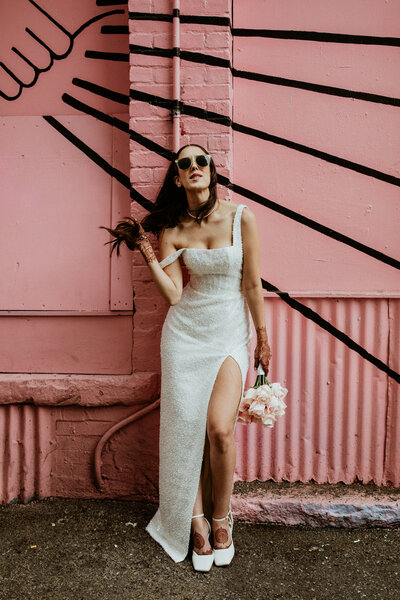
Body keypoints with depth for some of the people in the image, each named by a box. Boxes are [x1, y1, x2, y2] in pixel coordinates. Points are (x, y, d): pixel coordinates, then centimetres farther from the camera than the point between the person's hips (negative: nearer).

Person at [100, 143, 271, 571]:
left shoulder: (241, 217, -4)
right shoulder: (171, 230, 1)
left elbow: (252, 284, 0)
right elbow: (173, 295, -5)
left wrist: (263, 338, 4)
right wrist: (145, 251, -10)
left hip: (230, 334, -2)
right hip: (185, 332, 2)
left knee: (219, 429, -15)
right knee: (186, 429, 1)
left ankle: (221, 519, 12)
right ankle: (197, 524, 20)